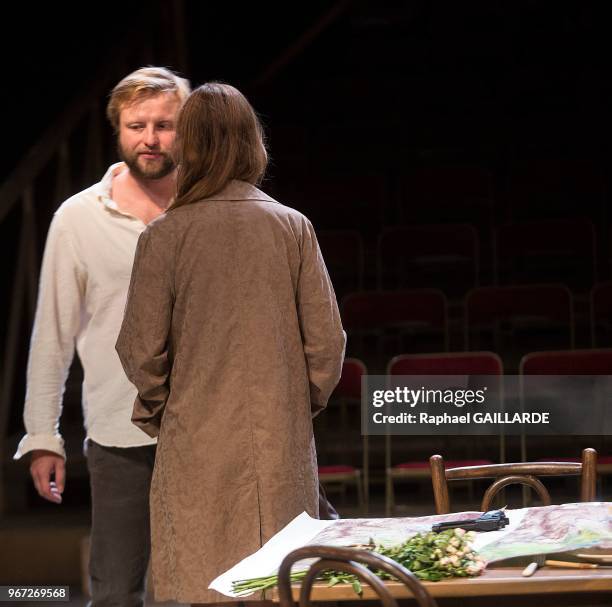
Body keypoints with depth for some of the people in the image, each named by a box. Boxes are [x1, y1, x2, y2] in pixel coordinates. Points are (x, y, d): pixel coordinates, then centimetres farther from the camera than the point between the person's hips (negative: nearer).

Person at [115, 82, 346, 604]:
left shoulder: (165, 235, -8)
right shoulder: (293, 227, -3)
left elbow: (140, 350, -4)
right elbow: (327, 341, 0)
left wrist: (156, 411, 14)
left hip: (198, 447, -2)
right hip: (282, 443, 2)